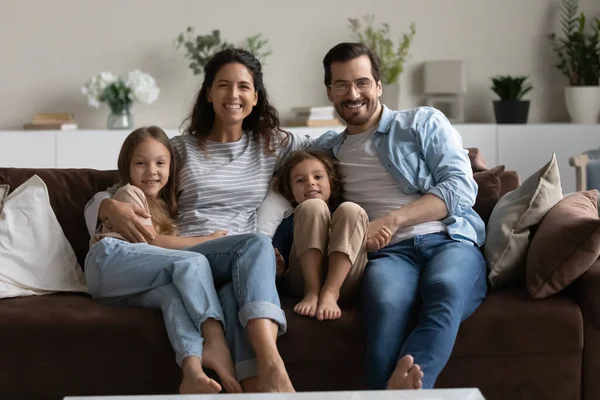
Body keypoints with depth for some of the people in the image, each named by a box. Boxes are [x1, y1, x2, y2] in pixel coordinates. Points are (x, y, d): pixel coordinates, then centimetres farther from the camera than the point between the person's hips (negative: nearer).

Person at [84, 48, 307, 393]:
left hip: (246, 269, 2)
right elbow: (99, 201, 14)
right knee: (256, 244, -36)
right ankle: (272, 368, -55)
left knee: (236, 298, -38)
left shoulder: (273, 145, 20)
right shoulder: (181, 148, 15)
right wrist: (112, 207, -10)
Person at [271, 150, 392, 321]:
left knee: (351, 210, -14)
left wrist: (370, 245, -5)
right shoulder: (288, 224, 25)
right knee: (312, 206, -12)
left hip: (344, 281, 1)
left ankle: (330, 293, -29)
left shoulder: (347, 216, 29)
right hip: (303, 280, -1)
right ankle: (312, 292, -27)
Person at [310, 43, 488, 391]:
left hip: (450, 241, -1)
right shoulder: (326, 149, 26)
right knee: (387, 303, -38)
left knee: (446, 288, -40)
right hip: (390, 253, 1)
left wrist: (393, 220, -11)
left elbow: (461, 187, 3)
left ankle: (404, 388, -61)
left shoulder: (424, 122, 16)